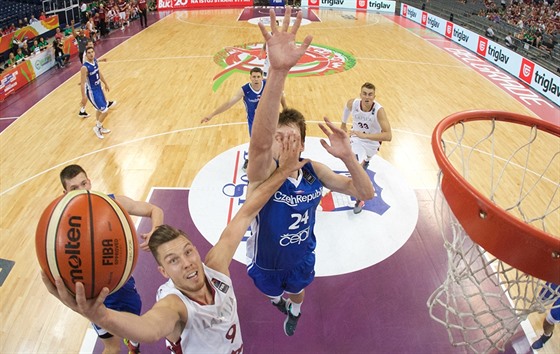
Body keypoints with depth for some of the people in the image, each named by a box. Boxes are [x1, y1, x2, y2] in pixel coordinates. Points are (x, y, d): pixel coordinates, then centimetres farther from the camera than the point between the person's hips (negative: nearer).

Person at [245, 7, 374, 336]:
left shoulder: (313, 170, -21)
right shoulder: (262, 172, -34)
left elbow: (366, 193, -15)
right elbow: (258, 141, -59)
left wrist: (348, 156, -37)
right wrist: (278, 71, -74)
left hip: (302, 257, 2)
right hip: (266, 261, -2)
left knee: (297, 293, 33)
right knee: (273, 293, 31)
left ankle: (293, 310, 70)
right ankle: (279, 300, 69)